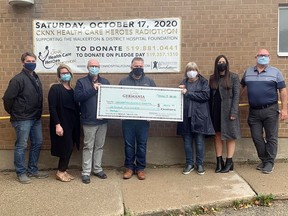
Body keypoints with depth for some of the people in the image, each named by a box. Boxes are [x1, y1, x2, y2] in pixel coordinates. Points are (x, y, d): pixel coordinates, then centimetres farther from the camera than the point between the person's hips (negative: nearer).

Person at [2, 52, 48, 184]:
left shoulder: (36, 78, 11)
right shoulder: (18, 79, -12)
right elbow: (8, 98, -14)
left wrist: (38, 113, 13)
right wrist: (14, 113, -3)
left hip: (36, 118, 8)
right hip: (22, 119, -8)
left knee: (37, 143, 12)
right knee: (21, 146, 1)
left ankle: (33, 170, 25)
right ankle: (21, 173, 14)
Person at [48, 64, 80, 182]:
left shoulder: (72, 90, 12)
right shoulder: (55, 88, -8)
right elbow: (52, 108, -15)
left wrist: (77, 122, 7)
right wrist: (57, 124, -21)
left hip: (72, 124, 7)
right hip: (61, 123, -7)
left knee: (69, 148, 10)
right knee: (67, 147, -4)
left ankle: (63, 170, 23)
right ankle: (60, 172, 11)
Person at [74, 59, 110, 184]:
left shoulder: (105, 82, 11)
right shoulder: (81, 82, -1)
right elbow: (77, 97, -15)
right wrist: (92, 89, -20)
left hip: (103, 120, 4)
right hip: (89, 121, -4)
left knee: (100, 146, 12)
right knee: (88, 147, 2)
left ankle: (97, 169, 25)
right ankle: (86, 172, 11)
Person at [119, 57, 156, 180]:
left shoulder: (149, 82, 8)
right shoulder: (124, 81, 6)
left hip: (143, 119, 0)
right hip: (128, 119, 0)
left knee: (142, 144, 6)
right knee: (129, 144, 6)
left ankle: (140, 168, 19)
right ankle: (129, 167, 19)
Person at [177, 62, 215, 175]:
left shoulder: (203, 82, 5)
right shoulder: (183, 82, 15)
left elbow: (205, 95, -10)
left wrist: (187, 93, -11)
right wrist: (180, 91, -10)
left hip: (199, 116, -3)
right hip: (186, 116, 3)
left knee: (199, 142, 3)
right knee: (187, 141, 7)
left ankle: (200, 164, 15)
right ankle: (189, 164, 19)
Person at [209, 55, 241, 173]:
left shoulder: (233, 77, -1)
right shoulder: (212, 78, 9)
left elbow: (236, 95, -6)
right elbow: (210, 95, 7)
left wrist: (233, 112, -14)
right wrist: (210, 112, 0)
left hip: (228, 110, -3)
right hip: (216, 110, 4)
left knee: (229, 135, 2)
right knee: (218, 135, 8)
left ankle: (229, 162, 10)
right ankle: (219, 161, 16)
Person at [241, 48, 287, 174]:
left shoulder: (275, 72, 1)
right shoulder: (248, 72, 9)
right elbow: (241, 86, 19)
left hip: (270, 110, -3)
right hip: (254, 111, 3)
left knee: (271, 138, 2)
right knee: (256, 137, 7)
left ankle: (269, 163, 13)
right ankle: (264, 160, 23)